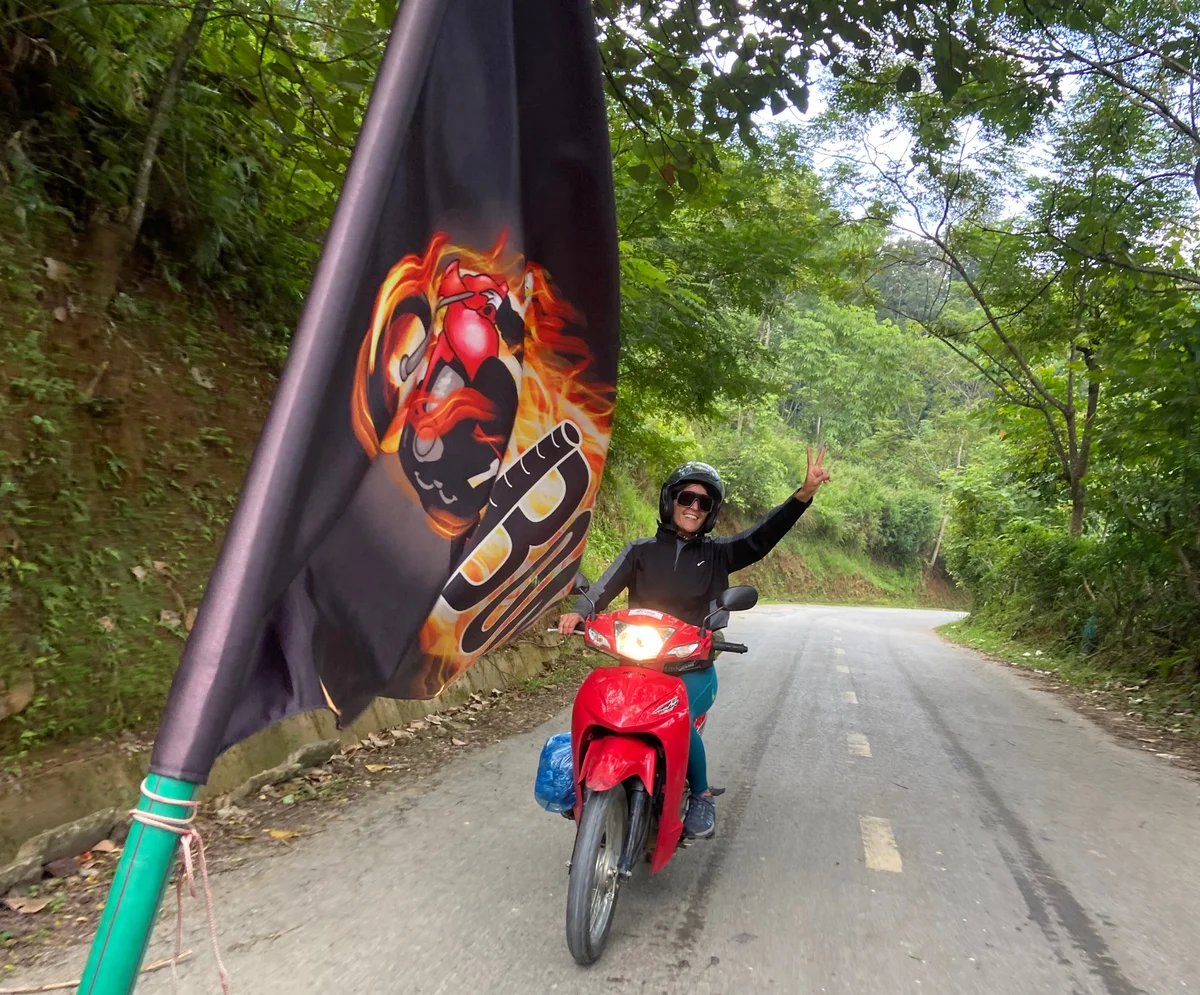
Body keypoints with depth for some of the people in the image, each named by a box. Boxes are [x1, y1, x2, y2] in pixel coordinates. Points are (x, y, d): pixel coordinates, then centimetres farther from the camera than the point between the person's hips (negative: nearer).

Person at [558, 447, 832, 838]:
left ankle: (702, 795, -3)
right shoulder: (640, 551, 10)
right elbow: (607, 584, -5)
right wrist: (580, 610, -27)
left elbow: (762, 537, -5)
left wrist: (804, 494, -19)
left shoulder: (717, 554, 10)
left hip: (694, 670, -1)